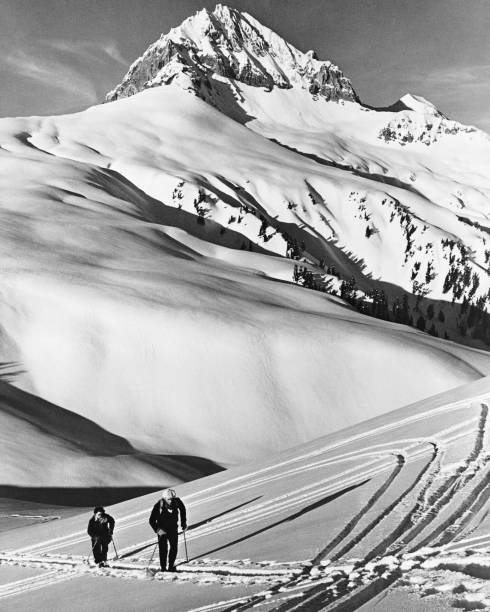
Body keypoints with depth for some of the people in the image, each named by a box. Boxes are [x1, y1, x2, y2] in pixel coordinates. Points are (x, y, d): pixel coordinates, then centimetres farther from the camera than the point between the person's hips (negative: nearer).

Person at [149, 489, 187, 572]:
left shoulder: (177, 501, -17)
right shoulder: (158, 505, -24)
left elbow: (182, 509, 7)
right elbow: (152, 520, -17)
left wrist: (184, 523, 5)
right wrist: (157, 529, -31)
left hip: (173, 528, 3)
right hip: (162, 530, -3)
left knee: (174, 548, 2)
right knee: (163, 549, -7)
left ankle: (171, 566, 19)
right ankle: (163, 568, 6)